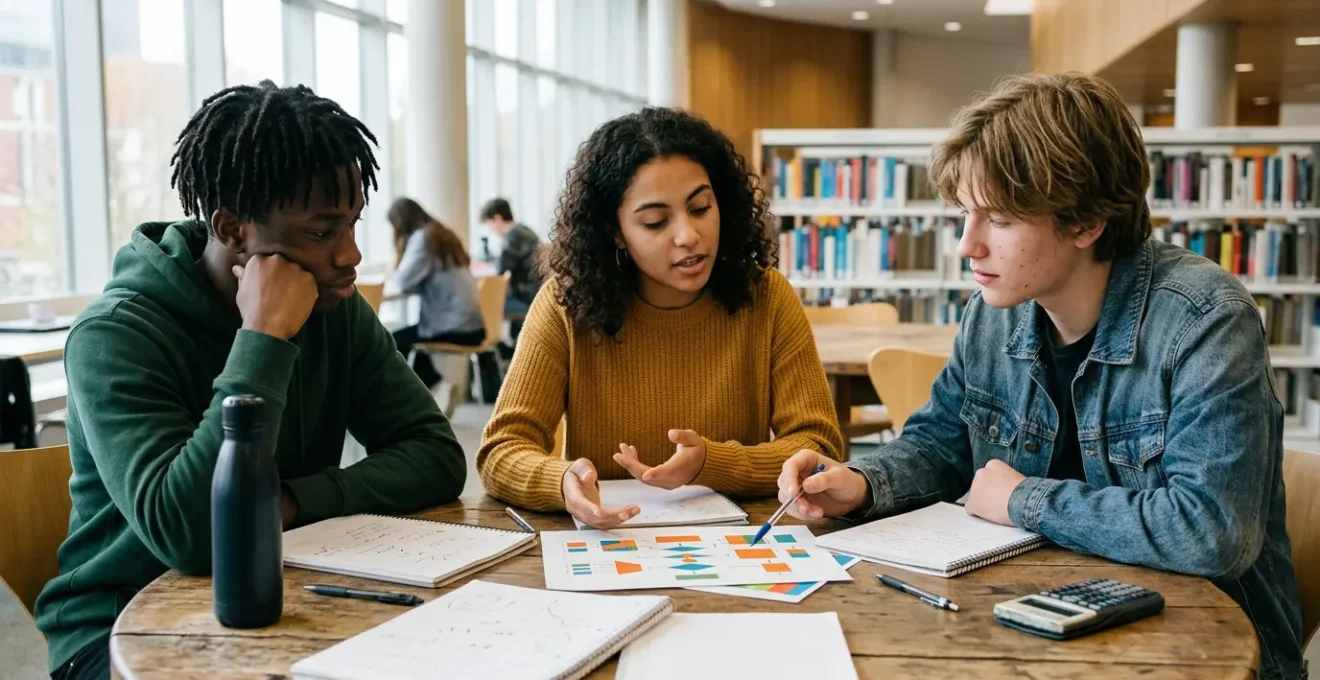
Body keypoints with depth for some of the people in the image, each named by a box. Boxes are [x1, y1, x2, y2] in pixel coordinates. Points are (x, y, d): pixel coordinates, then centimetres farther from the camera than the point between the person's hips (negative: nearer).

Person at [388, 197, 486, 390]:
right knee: (410, 335, 29)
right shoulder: (442, 235, 17)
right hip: (473, 325, 9)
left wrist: (398, 262, 5)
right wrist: (402, 270, 13)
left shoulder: (422, 238, -9)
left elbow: (403, 281, -15)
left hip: (455, 327, -9)